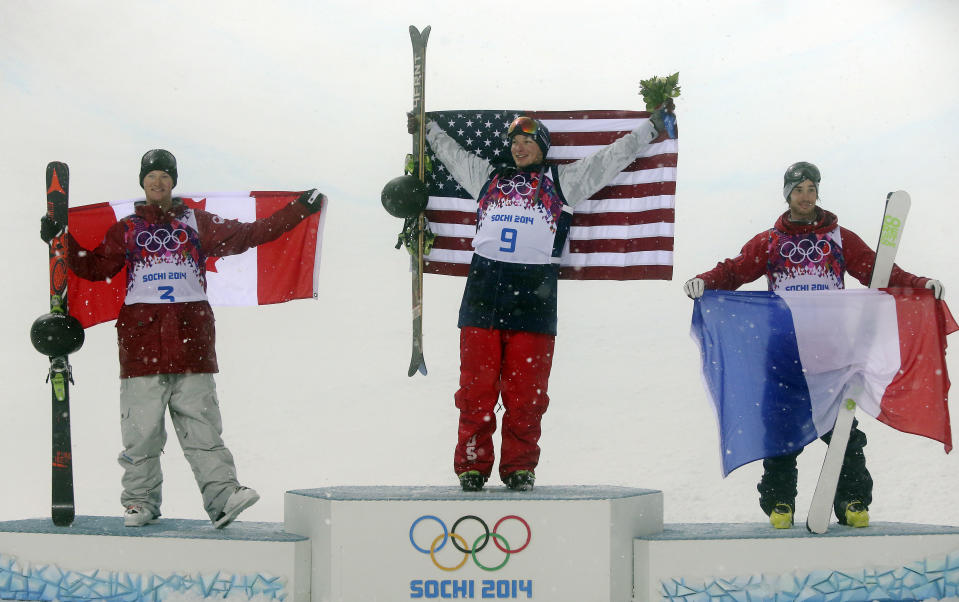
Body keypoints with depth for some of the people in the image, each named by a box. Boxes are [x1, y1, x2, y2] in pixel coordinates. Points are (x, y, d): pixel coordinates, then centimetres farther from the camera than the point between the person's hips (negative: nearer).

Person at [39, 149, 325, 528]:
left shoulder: (198, 224, 16)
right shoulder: (126, 230, 17)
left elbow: (249, 234, 17)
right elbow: (95, 267, 17)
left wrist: (299, 210, 15)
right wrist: (61, 240, 7)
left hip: (191, 337, 0)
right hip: (141, 336, 0)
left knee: (202, 426, -6)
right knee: (141, 429, -2)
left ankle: (223, 496, -12)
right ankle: (140, 502, 7)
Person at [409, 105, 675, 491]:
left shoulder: (562, 181, 17)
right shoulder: (489, 177, 23)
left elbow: (611, 158, 18)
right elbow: (452, 153, 38)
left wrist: (652, 127, 17)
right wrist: (426, 128, 46)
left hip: (533, 294, -2)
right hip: (483, 289, 2)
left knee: (525, 392, -2)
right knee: (476, 388, -1)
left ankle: (520, 468, 6)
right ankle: (472, 466, 5)